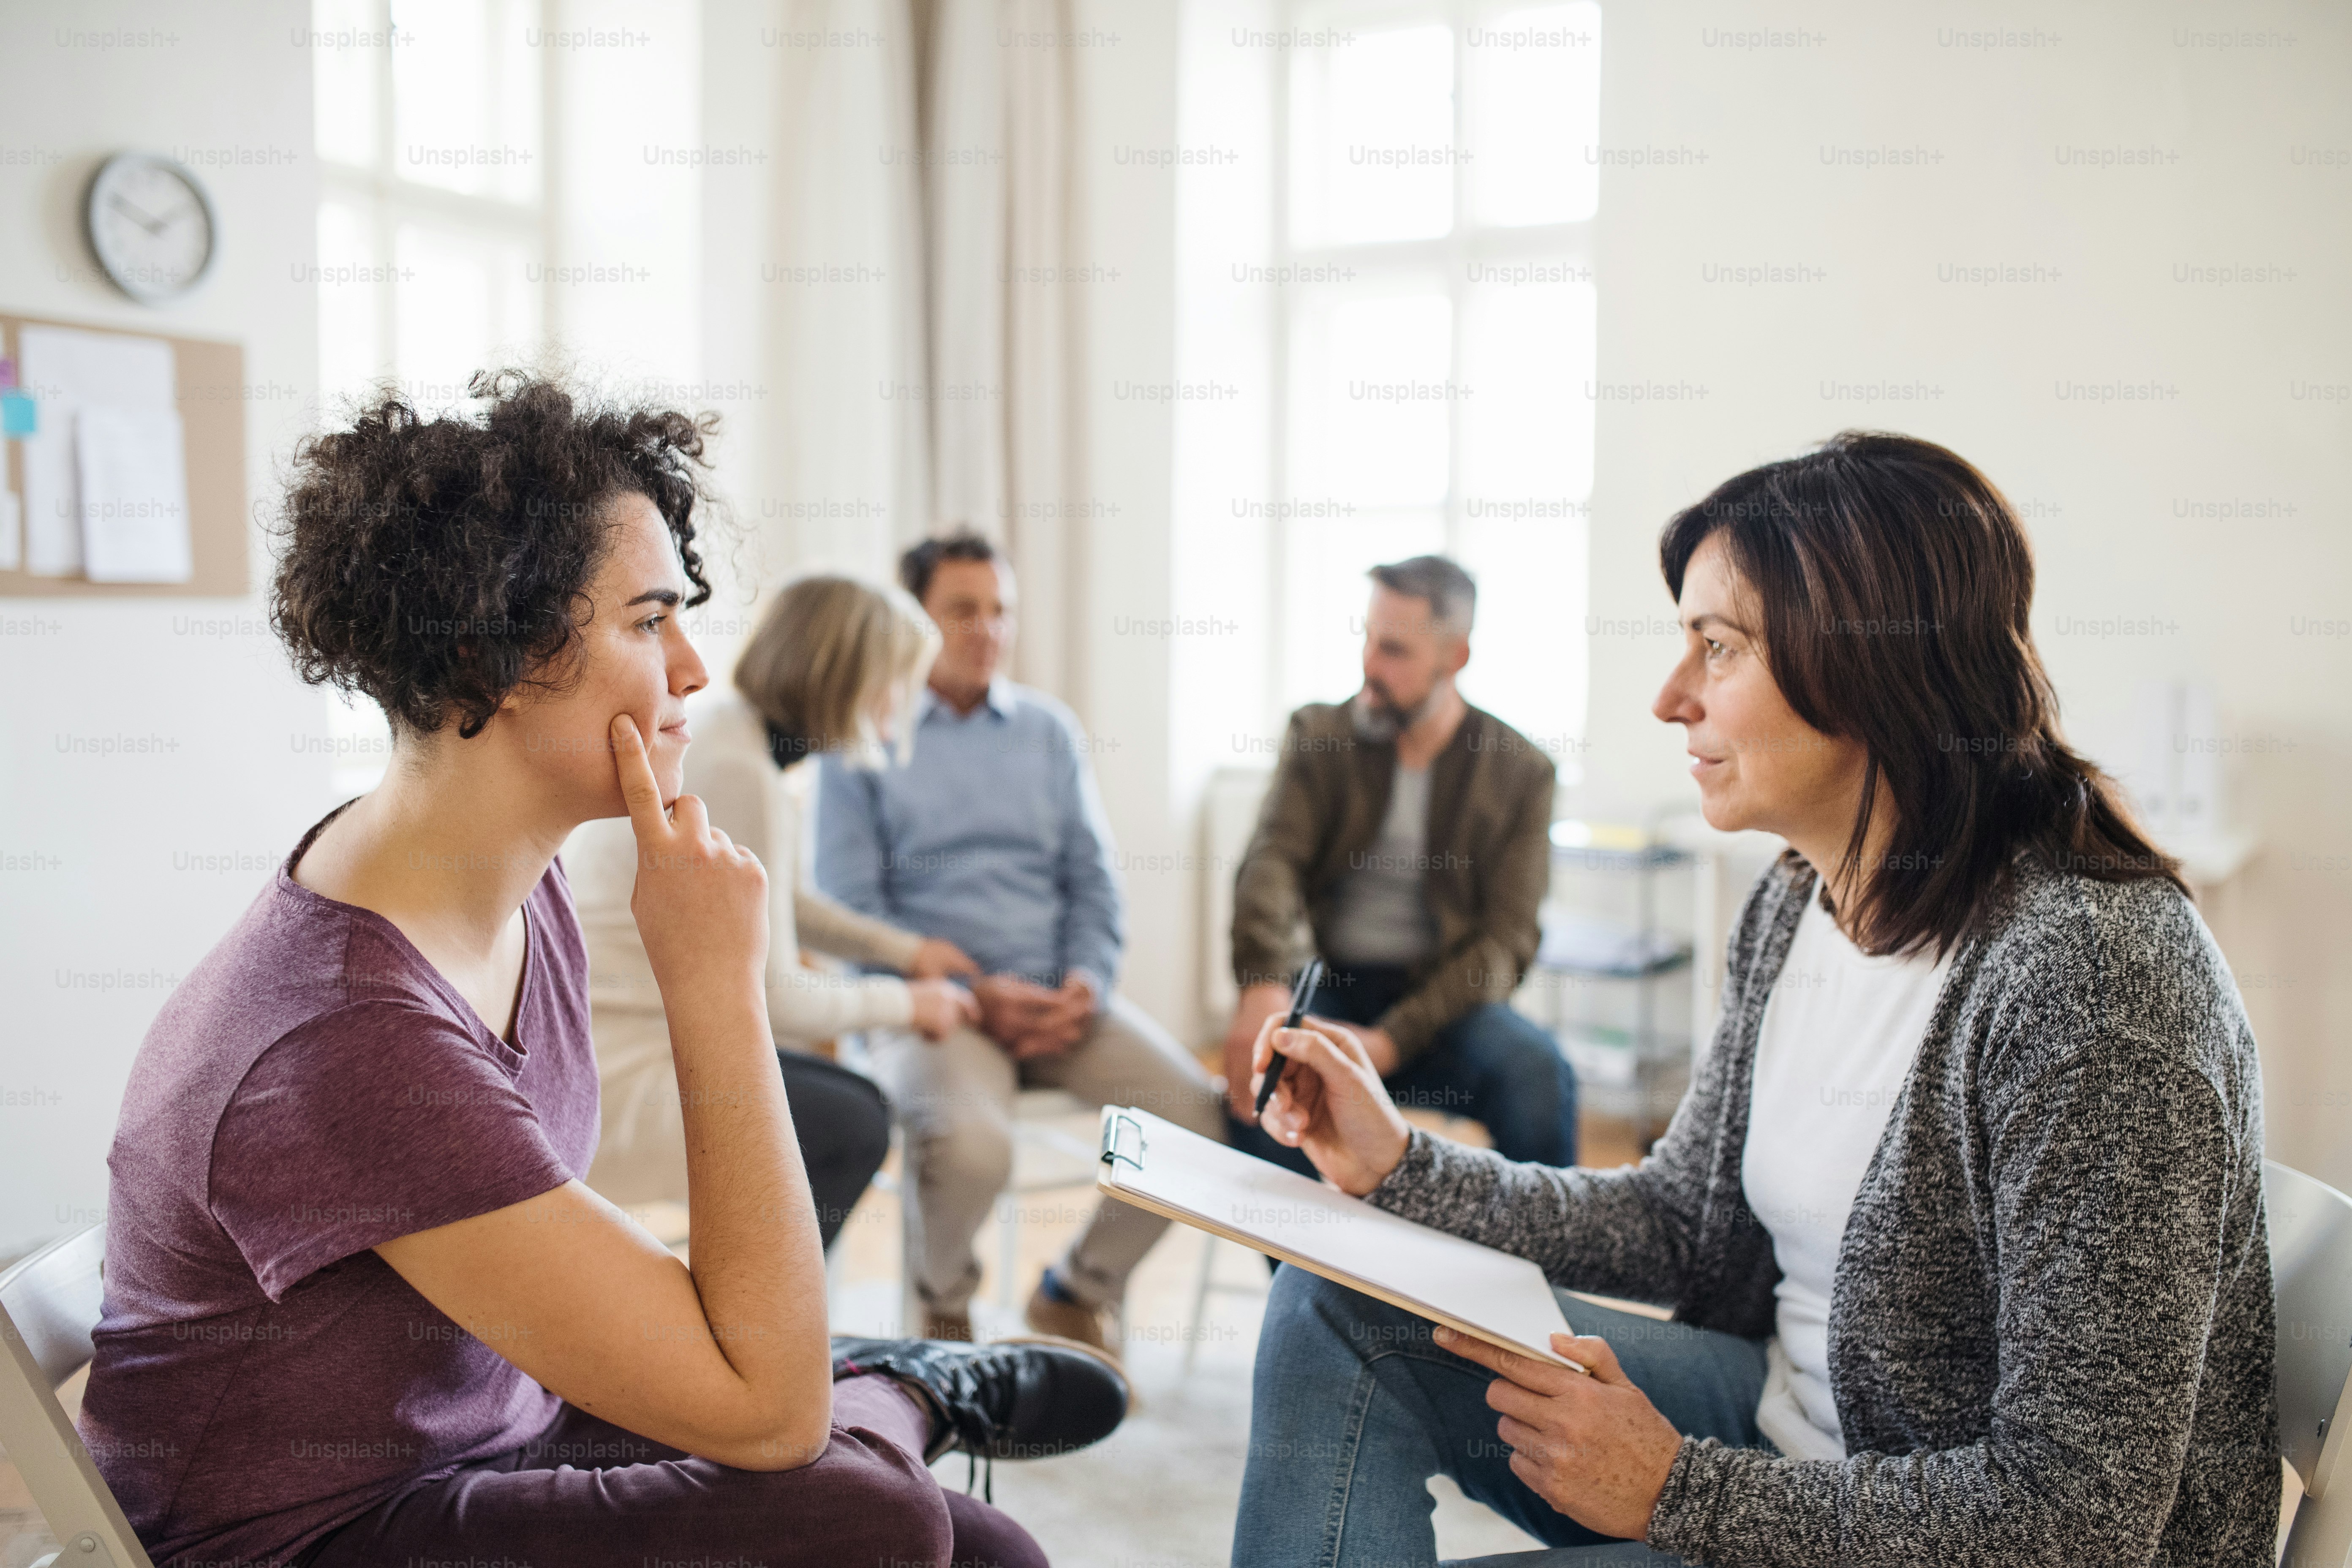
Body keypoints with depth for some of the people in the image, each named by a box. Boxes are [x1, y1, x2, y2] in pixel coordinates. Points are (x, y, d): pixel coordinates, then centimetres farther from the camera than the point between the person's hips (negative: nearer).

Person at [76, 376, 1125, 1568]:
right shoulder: (350, 1034, -33)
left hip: (493, 1424, 8)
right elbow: (768, 1413, -29)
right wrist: (716, 980, -28)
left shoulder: (513, 880, -2)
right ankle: (905, 1393, 5)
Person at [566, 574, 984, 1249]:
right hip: (609, 1069, -10)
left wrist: (904, 949, 22)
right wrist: (905, 1002, -4)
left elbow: (773, 899, 23)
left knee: (854, 1099, 11)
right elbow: (771, 995, -19)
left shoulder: (716, 722, 8)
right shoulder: (741, 775, -23)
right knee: (853, 1127, -9)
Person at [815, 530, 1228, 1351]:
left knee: (1195, 1111, -19)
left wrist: (1088, 983, -6)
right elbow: (851, 910, -2)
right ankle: (942, 1297, 3)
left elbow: (1093, 878, 14)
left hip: (1058, 996, 4)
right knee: (969, 1145, -34)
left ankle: (1076, 1292, 7)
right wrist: (969, 992, -13)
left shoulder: (1050, 729, 16)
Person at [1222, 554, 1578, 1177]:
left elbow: (1507, 938, -6)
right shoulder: (1319, 734, 3)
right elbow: (1271, 862, -13)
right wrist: (1263, 983, -34)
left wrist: (1394, 1039, -20)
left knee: (1539, 1071, -30)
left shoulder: (1520, 771, 0)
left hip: (1443, 995, 0)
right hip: (1327, 984, 1)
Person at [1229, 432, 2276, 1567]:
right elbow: (1687, 1228, 10)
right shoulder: (1794, 907, 0)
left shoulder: (2087, 974, -27)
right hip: (1793, 1426, 8)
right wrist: (1404, 1168, -1)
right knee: (1342, 1307, -3)